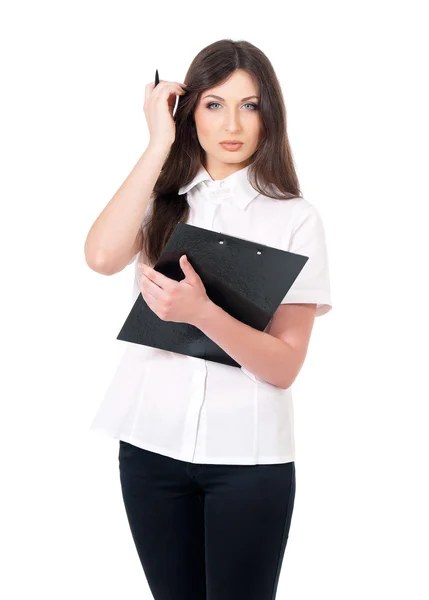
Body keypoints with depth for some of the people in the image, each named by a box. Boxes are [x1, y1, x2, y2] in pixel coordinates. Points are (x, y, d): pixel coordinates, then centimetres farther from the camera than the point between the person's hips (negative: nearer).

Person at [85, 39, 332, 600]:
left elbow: (285, 365, -9)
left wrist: (203, 312, -27)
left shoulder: (296, 218, -3)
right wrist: (160, 144, -11)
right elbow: (102, 256, -17)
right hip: (152, 444, 2)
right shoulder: (160, 199, 5)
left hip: (248, 455, -2)